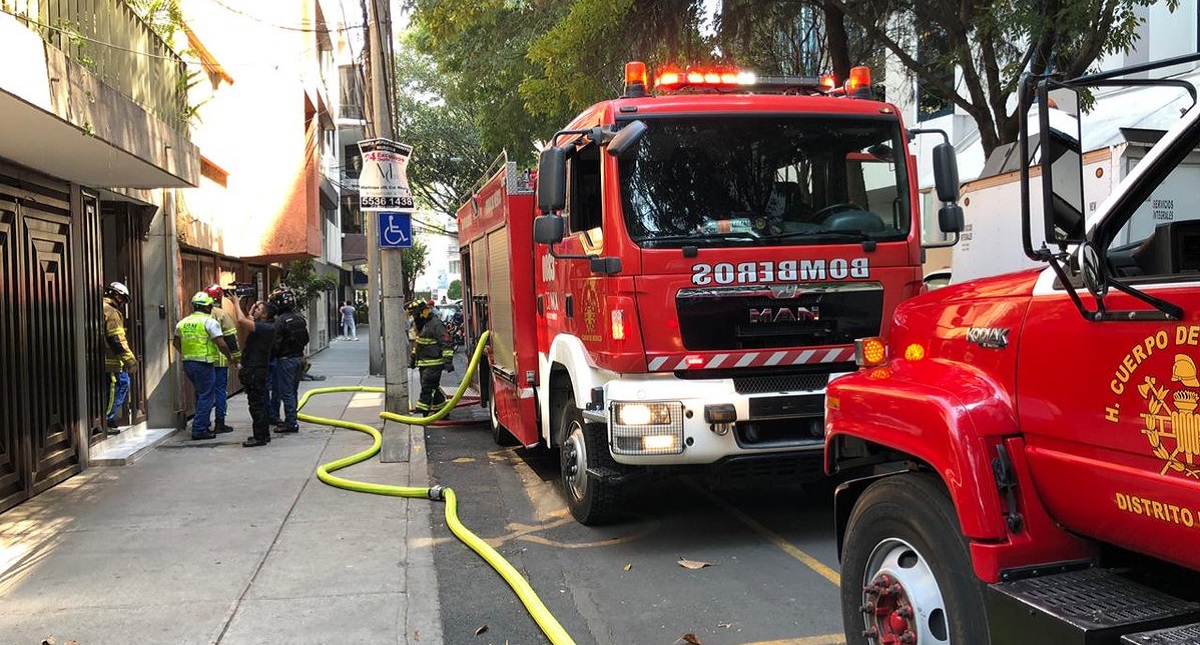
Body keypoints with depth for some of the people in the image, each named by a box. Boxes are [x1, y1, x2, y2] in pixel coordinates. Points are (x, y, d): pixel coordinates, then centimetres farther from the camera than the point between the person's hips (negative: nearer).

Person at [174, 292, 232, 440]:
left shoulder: (183, 322, 11)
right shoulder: (209, 322, -10)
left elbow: (176, 343, 21)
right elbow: (221, 344, -15)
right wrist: (230, 357, 0)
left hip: (187, 363, 7)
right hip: (203, 363, -7)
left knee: (200, 394, 21)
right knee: (205, 397, 0)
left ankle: (205, 425, 27)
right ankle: (199, 430, -1)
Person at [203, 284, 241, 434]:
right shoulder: (222, 314, -9)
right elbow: (231, 337, -11)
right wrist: (236, 356, -4)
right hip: (219, 359, -5)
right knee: (220, 389, 1)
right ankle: (219, 423, 2)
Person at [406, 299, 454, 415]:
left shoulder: (436, 324, -16)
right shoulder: (419, 325, 14)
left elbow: (446, 343, -18)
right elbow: (416, 343, 27)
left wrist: (448, 361, -22)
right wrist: (412, 358, 27)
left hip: (434, 363, -9)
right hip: (423, 363, 9)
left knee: (427, 388, -9)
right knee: (433, 388, 13)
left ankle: (422, 410, -7)